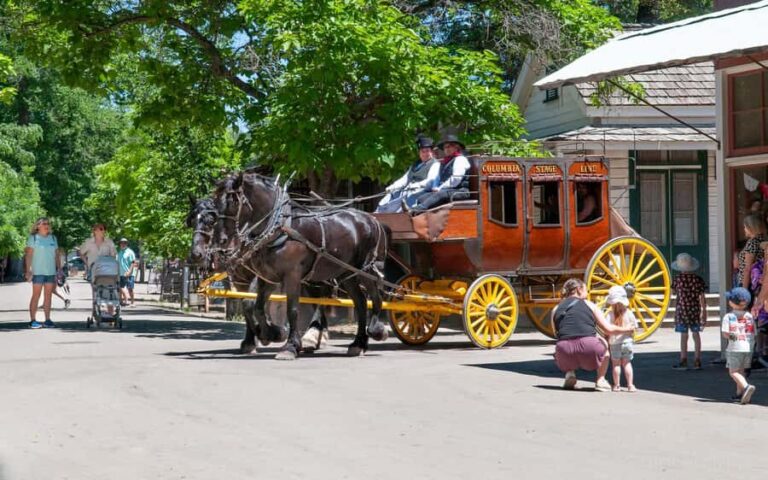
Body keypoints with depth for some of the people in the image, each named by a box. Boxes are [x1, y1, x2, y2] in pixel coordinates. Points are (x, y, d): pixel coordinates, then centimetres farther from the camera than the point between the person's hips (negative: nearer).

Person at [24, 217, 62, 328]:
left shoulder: (53, 238, 13)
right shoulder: (33, 238, 0)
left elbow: (56, 255, 16)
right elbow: (28, 255, -3)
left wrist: (59, 269, 10)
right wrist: (28, 270, -11)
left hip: (51, 272, 5)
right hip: (37, 272, -4)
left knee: (48, 296, 6)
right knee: (36, 295, -4)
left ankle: (47, 319, 9)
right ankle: (33, 320, -4)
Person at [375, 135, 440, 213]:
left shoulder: (435, 165, 6)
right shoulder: (415, 165, 30)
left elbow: (430, 181, -9)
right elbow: (405, 178, 23)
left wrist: (417, 185, -25)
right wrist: (392, 187, 5)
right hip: (406, 190, 8)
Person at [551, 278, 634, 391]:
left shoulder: (556, 309, 15)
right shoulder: (588, 305, 12)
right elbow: (609, 329, 10)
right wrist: (626, 329, 27)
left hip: (566, 353, 1)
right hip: (589, 351, -1)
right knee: (603, 343, 33)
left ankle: (569, 373, 10)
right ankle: (600, 380, 20)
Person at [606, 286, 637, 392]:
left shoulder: (610, 314, -10)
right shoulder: (629, 313, -1)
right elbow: (634, 328, 2)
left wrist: (607, 341, -2)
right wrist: (632, 339, 16)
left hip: (614, 342, -3)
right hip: (627, 341, 3)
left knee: (616, 364, 7)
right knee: (627, 363, 12)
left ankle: (616, 385, 9)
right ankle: (630, 385, 7)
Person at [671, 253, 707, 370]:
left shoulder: (678, 279, -7)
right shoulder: (698, 280, -5)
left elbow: (674, 291, 10)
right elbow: (702, 298, -3)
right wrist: (704, 311, 2)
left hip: (682, 309, -1)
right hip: (695, 310, 1)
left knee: (684, 335, 3)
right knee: (696, 334, 8)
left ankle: (683, 360, 5)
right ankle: (697, 360, 8)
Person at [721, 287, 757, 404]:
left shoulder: (728, 317, -7)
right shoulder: (749, 316, 7)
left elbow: (725, 333, -13)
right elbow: (753, 333, 6)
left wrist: (731, 336, 7)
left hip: (735, 348, -5)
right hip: (748, 347, 5)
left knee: (733, 372, 1)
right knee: (741, 371, 18)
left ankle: (746, 386, -23)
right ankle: (740, 394, 18)